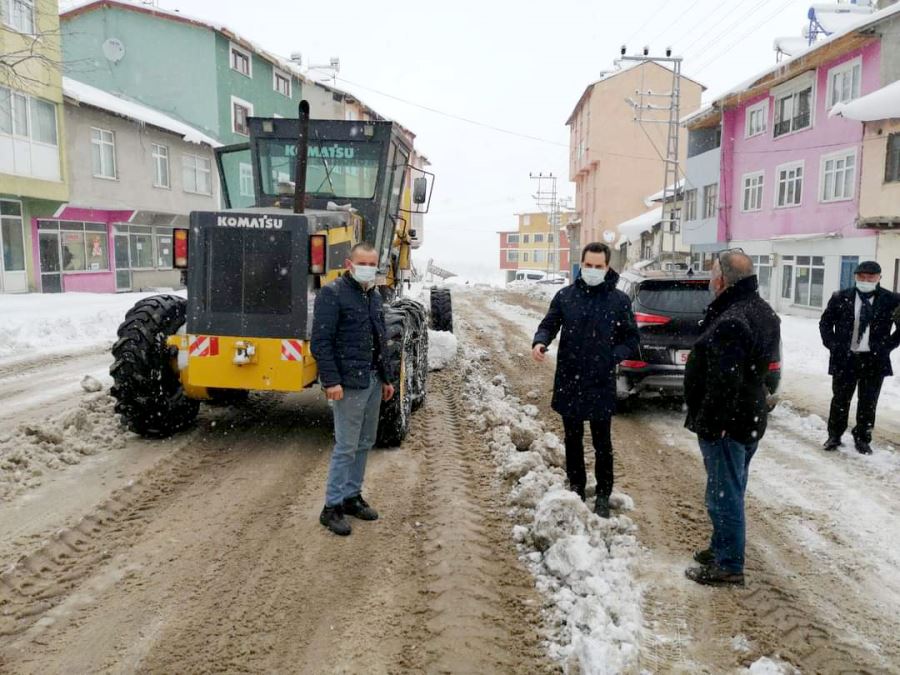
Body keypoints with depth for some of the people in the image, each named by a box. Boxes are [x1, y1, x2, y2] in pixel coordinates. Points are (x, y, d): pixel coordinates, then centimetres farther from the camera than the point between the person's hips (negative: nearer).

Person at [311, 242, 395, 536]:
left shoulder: (374, 296, 14)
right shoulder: (332, 293, -10)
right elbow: (320, 342, -16)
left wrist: (385, 378, 19)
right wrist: (331, 381, -22)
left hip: (373, 381, 8)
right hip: (349, 382, -8)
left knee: (365, 443, 14)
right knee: (346, 446, -3)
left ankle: (352, 496, 27)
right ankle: (332, 507, 9)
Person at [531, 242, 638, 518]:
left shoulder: (619, 300, -4)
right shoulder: (565, 295, 0)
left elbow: (631, 339, 2)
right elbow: (549, 324, 6)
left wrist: (613, 356, -15)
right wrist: (540, 341, -16)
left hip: (601, 384, -2)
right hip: (568, 382, 2)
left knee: (602, 443, 9)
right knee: (572, 439, 16)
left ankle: (603, 495, 24)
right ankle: (576, 487, 33)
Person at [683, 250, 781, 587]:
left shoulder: (731, 323, -26)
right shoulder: (763, 312, 9)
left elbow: (724, 384, -29)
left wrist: (708, 424, -22)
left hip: (727, 423, -10)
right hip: (750, 417, 10)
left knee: (724, 494, 2)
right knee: (731, 490, 22)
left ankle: (729, 565, 15)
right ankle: (722, 547, 37)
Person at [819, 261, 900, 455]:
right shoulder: (841, 298, -1)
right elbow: (825, 323, 9)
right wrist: (833, 345, -1)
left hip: (874, 360, 0)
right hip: (845, 358, 0)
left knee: (868, 403, 8)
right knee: (840, 400, 8)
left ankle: (862, 439, 23)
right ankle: (834, 436, 21)